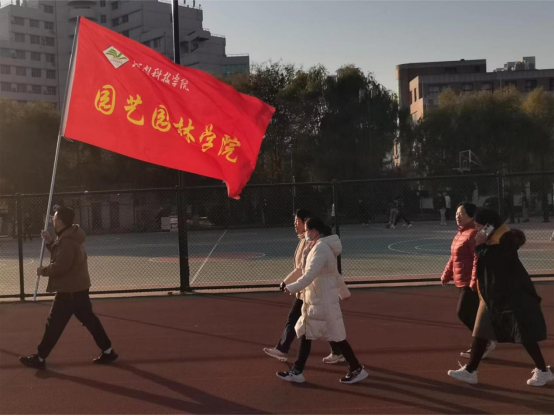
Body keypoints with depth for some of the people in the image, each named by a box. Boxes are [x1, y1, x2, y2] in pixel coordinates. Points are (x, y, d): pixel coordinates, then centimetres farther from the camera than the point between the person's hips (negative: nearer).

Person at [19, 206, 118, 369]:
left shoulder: (67, 241, -21)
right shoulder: (70, 237, 12)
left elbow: (60, 266, -25)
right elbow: (61, 255, 21)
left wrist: (43, 270, -8)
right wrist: (50, 242, 11)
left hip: (70, 290, -10)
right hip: (78, 287, 10)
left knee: (54, 324, 1)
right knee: (89, 319, 13)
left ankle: (40, 358, 12)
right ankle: (107, 351, 16)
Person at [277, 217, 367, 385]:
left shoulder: (321, 248, -21)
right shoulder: (322, 246, 10)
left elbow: (310, 275, -26)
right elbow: (334, 275, 17)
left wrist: (291, 288, -17)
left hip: (323, 302, -10)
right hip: (316, 300, 10)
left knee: (336, 336, 1)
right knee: (305, 334, 12)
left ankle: (357, 370, 15)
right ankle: (297, 372, 19)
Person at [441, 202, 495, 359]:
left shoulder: (474, 233, -17)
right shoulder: (461, 233, 15)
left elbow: (478, 259, -24)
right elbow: (453, 258, 22)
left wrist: (474, 280, -28)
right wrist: (446, 275, 21)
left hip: (472, 283, -10)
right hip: (463, 281, 10)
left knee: (464, 313, -7)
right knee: (471, 315, 14)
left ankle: (486, 342, 7)